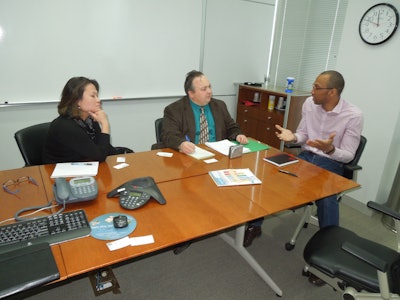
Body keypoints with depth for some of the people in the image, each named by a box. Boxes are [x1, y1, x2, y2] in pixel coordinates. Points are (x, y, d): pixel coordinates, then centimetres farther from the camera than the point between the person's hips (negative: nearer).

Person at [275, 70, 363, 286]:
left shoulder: (354, 116, -14)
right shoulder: (309, 104, -1)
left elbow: (348, 156, -11)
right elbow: (304, 135, 8)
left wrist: (330, 149, -32)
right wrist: (293, 137, -15)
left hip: (331, 163, -4)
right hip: (306, 156, 5)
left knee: (326, 200, -32)